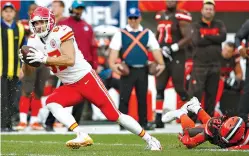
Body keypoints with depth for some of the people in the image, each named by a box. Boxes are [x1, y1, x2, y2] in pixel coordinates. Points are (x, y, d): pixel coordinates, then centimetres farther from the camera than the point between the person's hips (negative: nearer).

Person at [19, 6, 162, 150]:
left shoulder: (60, 34, -18)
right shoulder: (34, 42, 2)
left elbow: (70, 60, -29)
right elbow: (28, 72, 4)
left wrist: (44, 59, -31)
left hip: (87, 79, -6)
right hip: (70, 87, 6)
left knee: (114, 115, -6)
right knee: (51, 103, -21)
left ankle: (149, 139, 8)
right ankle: (82, 136, -28)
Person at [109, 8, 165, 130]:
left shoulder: (148, 34, 11)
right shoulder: (120, 34, 4)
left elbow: (155, 49, 4)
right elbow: (114, 49, -6)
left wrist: (161, 63, -10)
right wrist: (112, 64, -22)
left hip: (142, 70, 3)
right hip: (127, 70, -2)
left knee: (142, 97, 9)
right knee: (124, 97, -4)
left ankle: (143, 122, 16)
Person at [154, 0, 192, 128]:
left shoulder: (180, 17, -9)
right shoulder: (160, 16, 13)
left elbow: (188, 38, -15)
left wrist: (172, 48, -20)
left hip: (176, 58, -6)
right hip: (162, 58, 6)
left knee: (179, 88, -5)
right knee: (159, 88, 1)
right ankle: (158, 119, 2)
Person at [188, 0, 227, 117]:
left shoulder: (219, 25, 10)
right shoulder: (196, 26, 2)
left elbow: (223, 37, -10)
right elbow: (196, 41, -16)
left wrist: (206, 37, -10)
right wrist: (214, 38, -10)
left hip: (215, 65, 3)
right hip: (199, 65, -3)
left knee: (212, 93, 8)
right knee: (195, 92, -10)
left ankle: (209, 117, 17)